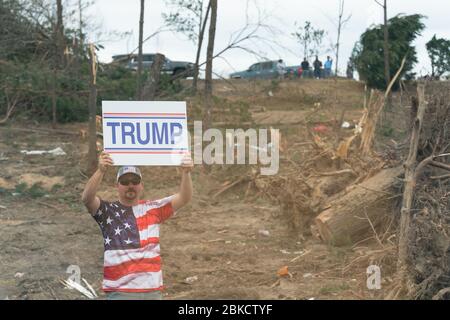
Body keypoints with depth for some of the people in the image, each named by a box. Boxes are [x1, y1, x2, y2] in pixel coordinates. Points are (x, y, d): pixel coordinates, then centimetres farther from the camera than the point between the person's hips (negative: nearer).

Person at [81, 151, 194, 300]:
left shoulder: (153, 209, 9)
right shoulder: (106, 211, 2)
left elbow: (184, 198, 2)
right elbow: (87, 198, -16)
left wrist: (186, 172, -16)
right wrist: (101, 171, -31)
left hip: (153, 290, 4)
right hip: (119, 292, -3)